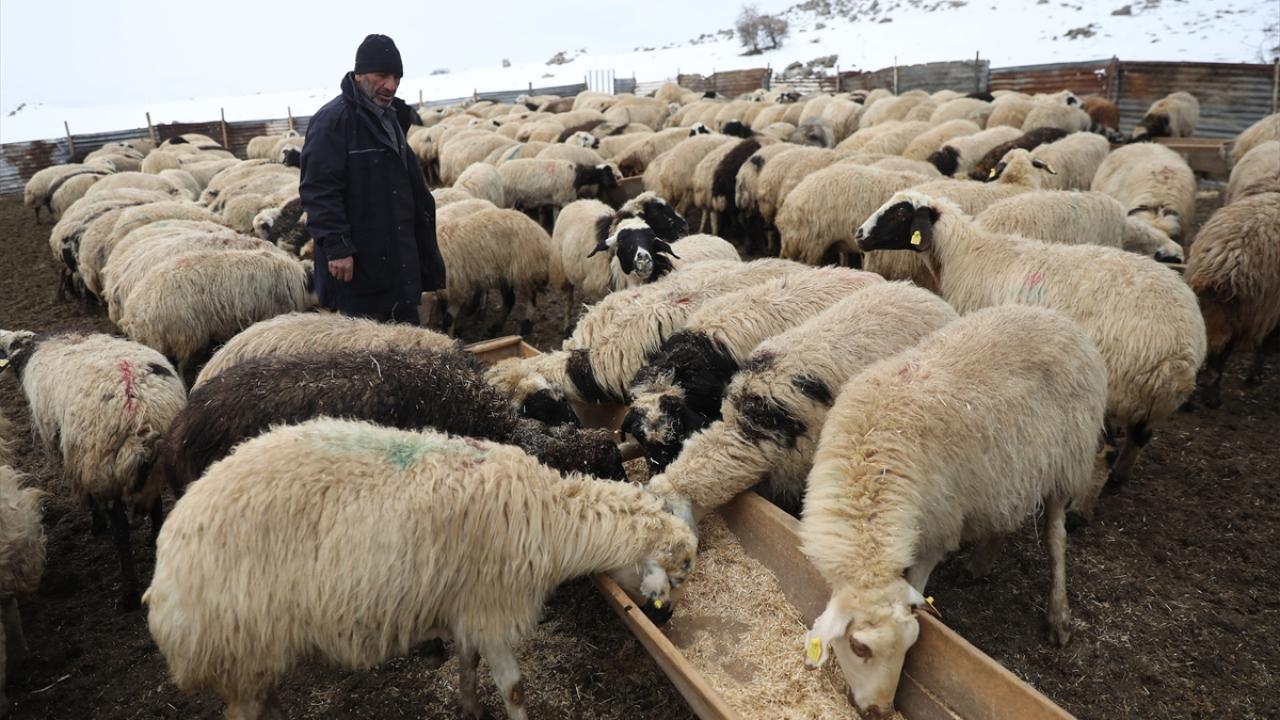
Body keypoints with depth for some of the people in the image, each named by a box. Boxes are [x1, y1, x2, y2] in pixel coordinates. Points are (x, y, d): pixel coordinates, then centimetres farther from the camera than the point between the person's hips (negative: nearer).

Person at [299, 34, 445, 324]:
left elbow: (413, 188, 24)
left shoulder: (390, 118, 17)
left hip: (400, 261, 9)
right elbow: (319, 190, -18)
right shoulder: (333, 120, -11)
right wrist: (336, 246, -24)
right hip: (358, 264, -9)